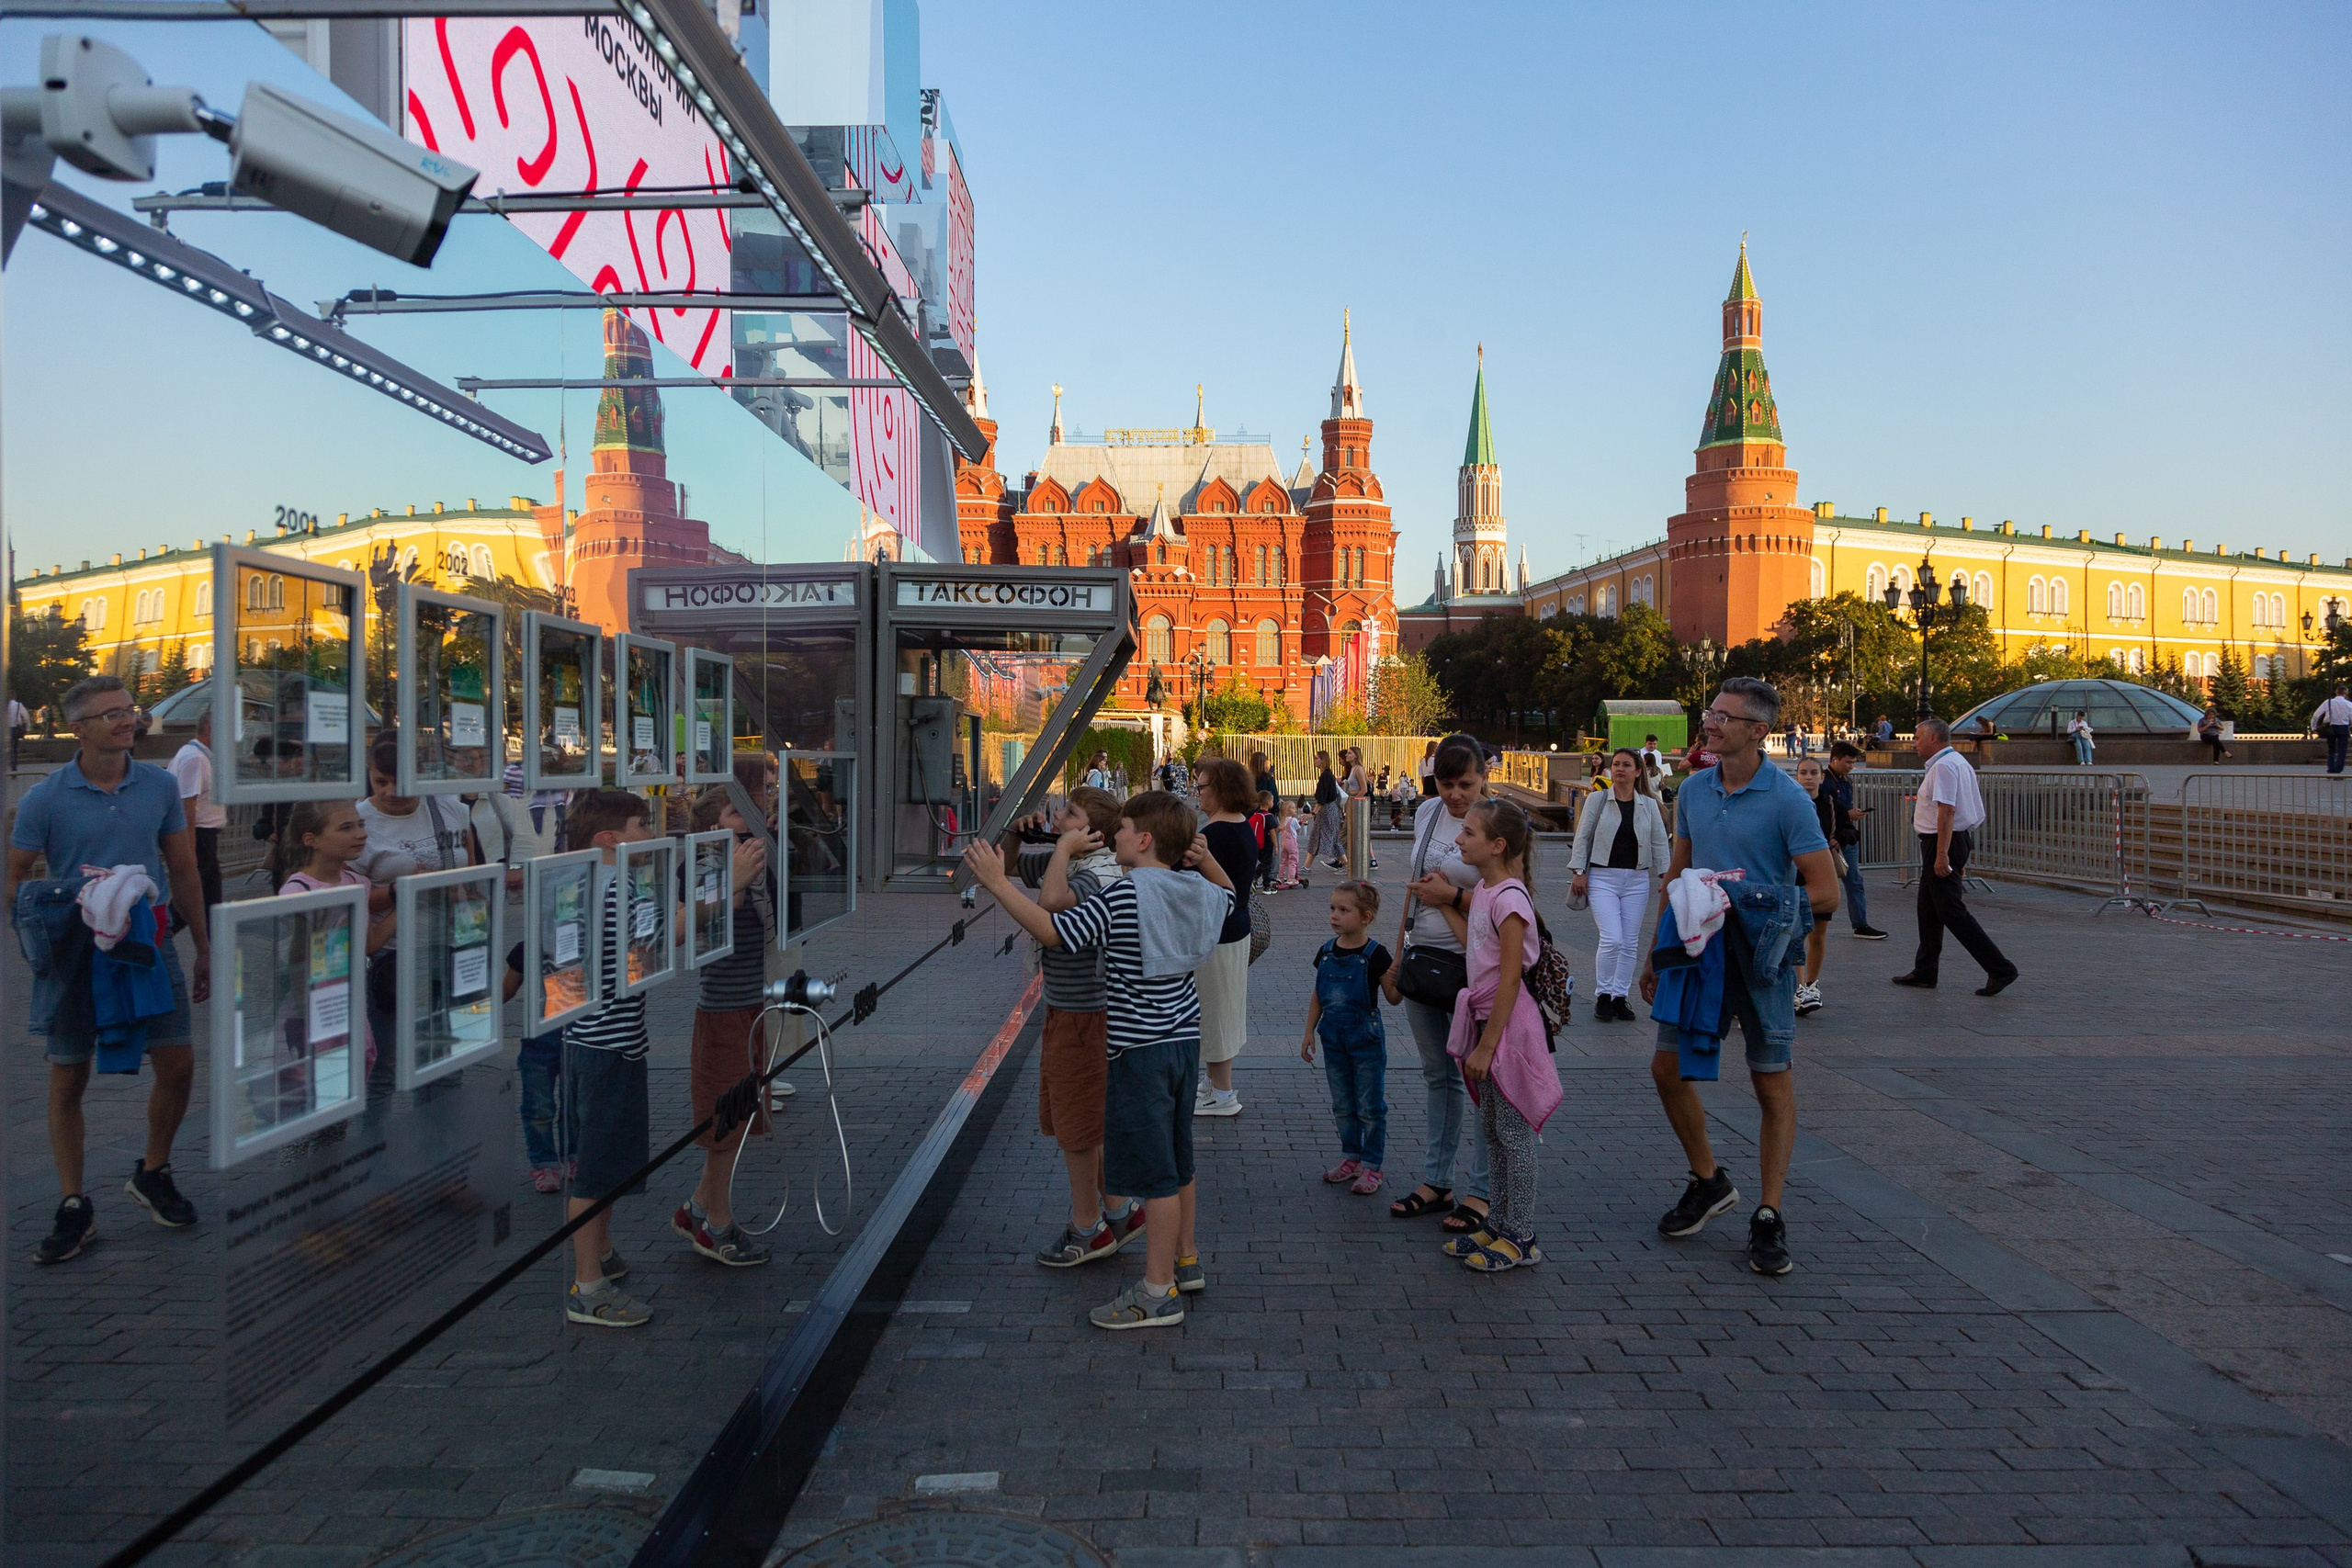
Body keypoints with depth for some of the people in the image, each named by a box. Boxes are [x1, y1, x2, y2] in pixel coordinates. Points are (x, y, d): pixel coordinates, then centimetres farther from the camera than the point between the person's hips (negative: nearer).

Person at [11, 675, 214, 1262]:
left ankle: (153, 1174, 24)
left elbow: (183, 871, 9)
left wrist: (204, 949, 10)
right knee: (68, 1081, 5)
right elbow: (14, 883, 0)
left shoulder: (160, 786, 2)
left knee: (178, 1064, 0)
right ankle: (75, 1208, 17)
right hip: (76, 954, -2)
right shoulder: (44, 799, -6)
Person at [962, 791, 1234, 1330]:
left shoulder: (1120, 897, -19)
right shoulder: (1198, 892, 5)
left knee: (1154, 1172, -2)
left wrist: (997, 882, -15)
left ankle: (1158, 1293, 5)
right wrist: (1207, 860, 14)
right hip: (1184, 1038, 9)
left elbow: (1053, 930, -20)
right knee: (1176, 1162, 21)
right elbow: (1227, 896, 29)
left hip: (1141, 1049, -9)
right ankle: (1186, 1262, 33)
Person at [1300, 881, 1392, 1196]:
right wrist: (1310, 1032, 9)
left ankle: (1371, 1166, 15)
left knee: (1370, 1107, 4)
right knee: (1342, 1105, 15)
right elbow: (1317, 996, 10)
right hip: (1334, 1039, 5)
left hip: (1366, 1039, -5)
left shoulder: (1375, 955, -14)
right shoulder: (1326, 952, 1)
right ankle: (1351, 1157, 29)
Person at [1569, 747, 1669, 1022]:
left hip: (1637, 879, 3)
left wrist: (1665, 875, 3)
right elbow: (1582, 836, 2)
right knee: (1612, 939, -14)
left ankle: (1620, 996, 17)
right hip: (1603, 877, -3)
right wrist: (1579, 871, -5)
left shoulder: (1649, 804, 8)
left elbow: (1659, 842, 10)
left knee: (1630, 943, 5)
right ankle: (1603, 995, 3)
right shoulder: (1597, 799, 1)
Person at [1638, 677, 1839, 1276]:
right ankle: (1708, 1182, 27)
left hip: (1760, 956, -5)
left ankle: (1769, 1219, 14)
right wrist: (1654, 951, 16)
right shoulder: (1693, 791, 6)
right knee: (1668, 1069, 6)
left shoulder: (1788, 799, -11)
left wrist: (1743, 901, -19)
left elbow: (1825, 894, -13)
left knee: (1772, 1086, 3)